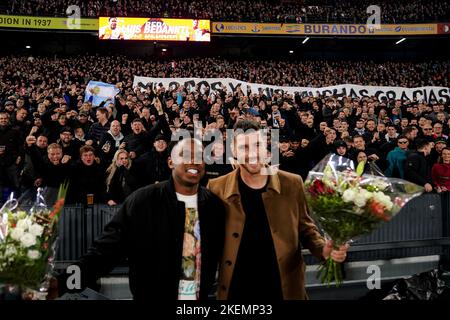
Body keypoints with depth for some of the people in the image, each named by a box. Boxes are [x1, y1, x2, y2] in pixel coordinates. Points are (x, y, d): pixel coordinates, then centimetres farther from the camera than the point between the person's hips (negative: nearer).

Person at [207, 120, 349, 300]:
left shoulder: (292, 184, -5)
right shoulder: (217, 188, -7)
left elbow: (305, 228, 5)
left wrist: (323, 249, -12)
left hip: (285, 288, 1)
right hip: (236, 289, -1)